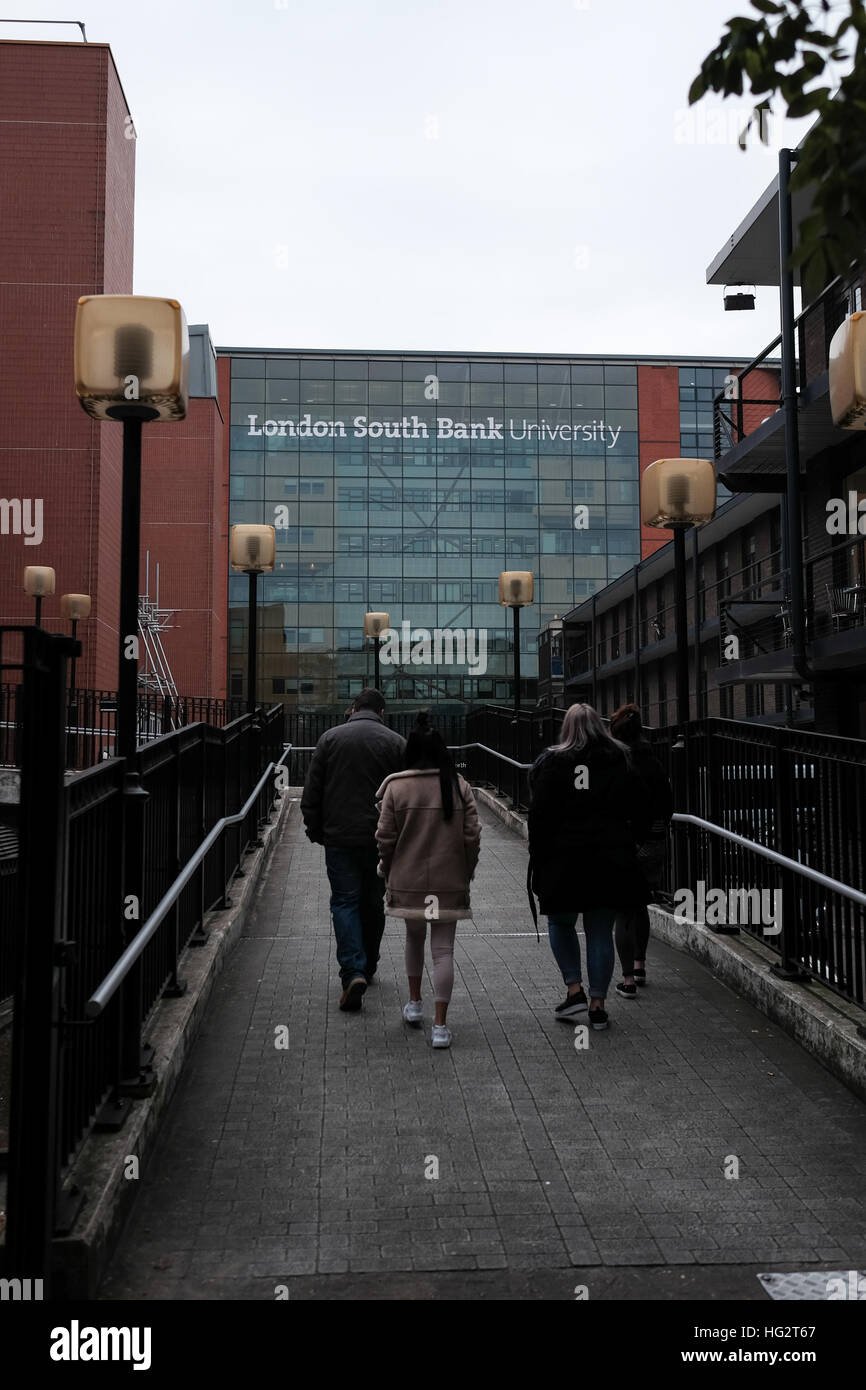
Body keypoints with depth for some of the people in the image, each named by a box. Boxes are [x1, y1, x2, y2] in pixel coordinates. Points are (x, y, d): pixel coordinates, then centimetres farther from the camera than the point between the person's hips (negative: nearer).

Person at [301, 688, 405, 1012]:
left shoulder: (330, 737, 2)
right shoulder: (396, 742, 1)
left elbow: (311, 793, 1)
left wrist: (315, 831, 10)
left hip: (340, 838, -1)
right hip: (381, 839, 1)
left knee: (344, 901, 3)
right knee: (372, 902, 15)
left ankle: (352, 971, -13)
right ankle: (367, 967, 27)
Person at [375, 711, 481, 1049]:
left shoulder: (396, 787, -7)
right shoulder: (460, 786, -4)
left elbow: (385, 838, -4)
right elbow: (472, 836, -2)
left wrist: (390, 875, 12)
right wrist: (465, 873, 11)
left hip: (409, 882, 0)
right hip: (450, 882, 0)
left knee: (414, 937, 24)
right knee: (443, 949, 3)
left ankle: (414, 1003, 31)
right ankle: (440, 1025, 2)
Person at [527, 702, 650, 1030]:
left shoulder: (551, 763, -4)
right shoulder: (620, 762, 5)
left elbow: (539, 815, -6)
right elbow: (639, 810, 6)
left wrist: (538, 859, -1)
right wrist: (626, 846, 14)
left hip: (564, 860, -2)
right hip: (611, 862, 2)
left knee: (560, 923, 17)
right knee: (601, 932, 8)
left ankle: (575, 989, 8)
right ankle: (598, 1004, 10)